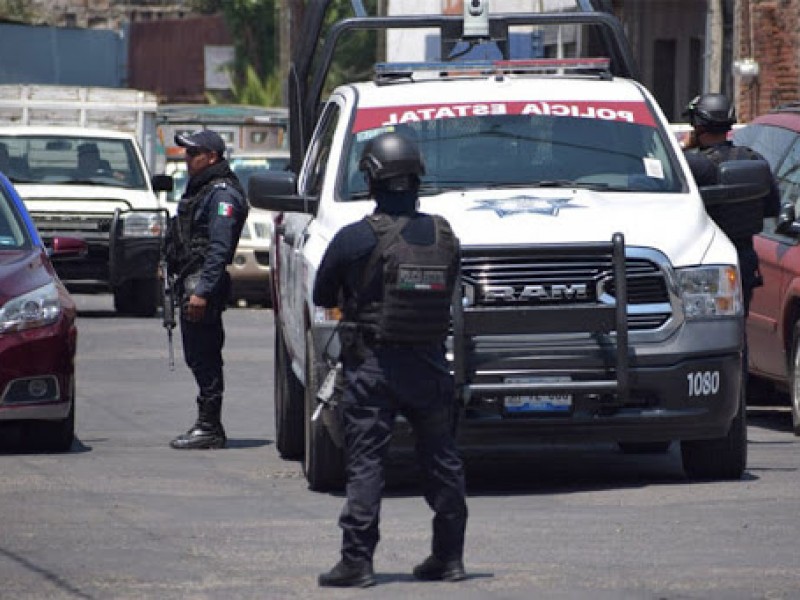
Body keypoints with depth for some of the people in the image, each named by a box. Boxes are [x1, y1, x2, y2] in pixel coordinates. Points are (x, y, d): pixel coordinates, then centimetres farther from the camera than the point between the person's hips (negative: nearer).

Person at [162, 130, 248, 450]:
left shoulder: (222, 194, -12)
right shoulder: (200, 189, 20)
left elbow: (219, 247, -20)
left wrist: (203, 291, -25)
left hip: (204, 280, -11)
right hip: (191, 281, 11)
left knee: (205, 359, -9)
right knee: (200, 359, 13)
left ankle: (209, 428, -7)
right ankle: (207, 425, 17)